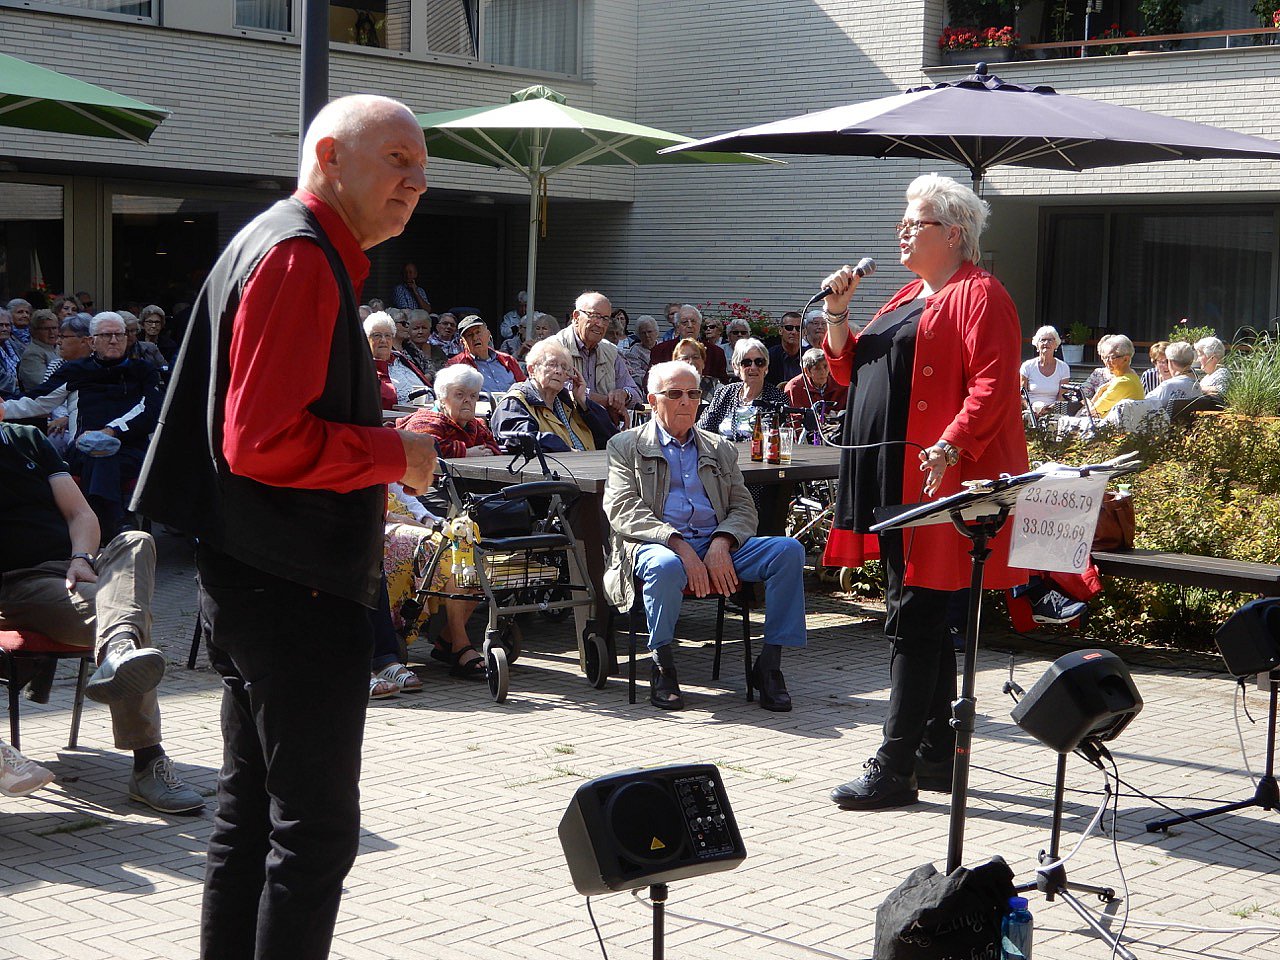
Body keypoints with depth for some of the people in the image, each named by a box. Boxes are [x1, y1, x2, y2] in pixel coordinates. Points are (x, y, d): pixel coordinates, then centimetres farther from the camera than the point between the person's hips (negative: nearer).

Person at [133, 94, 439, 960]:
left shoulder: (293, 252, 18)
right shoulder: (299, 258, -16)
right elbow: (263, 441, -25)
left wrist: (390, 440, 15)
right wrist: (398, 454, -14)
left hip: (254, 580, 11)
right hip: (295, 588, -11)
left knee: (252, 814, 16)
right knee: (318, 826, -5)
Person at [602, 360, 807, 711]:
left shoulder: (720, 449, 24)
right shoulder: (626, 446, 11)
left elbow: (744, 509, 14)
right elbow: (623, 511, -4)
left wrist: (721, 543, -10)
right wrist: (679, 545, -19)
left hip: (718, 547, 4)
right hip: (657, 545, -4)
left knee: (788, 550, -20)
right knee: (666, 565, -40)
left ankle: (769, 666, -15)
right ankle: (663, 667, -17)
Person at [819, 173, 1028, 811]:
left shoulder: (977, 295, -8)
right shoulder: (908, 297, 21)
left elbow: (993, 384, -19)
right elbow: (850, 369, 23)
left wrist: (952, 445, -30)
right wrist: (837, 312, 10)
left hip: (936, 482, -10)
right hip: (893, 480, 10)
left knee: (914, 621, -9)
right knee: (923, 620, 13)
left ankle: (895, 769, -7)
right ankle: (937, 755, 21)